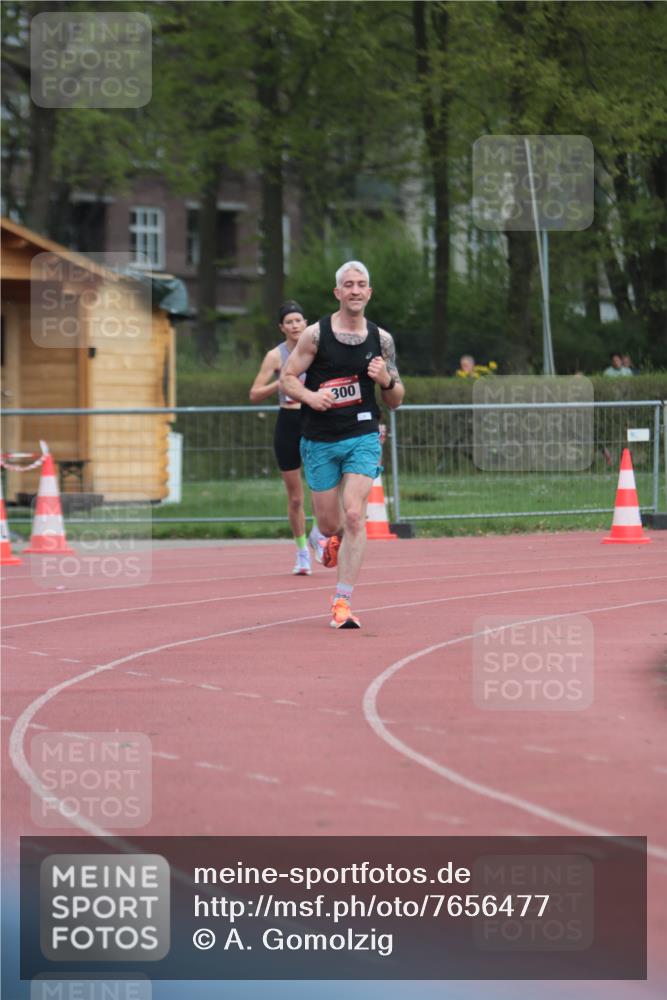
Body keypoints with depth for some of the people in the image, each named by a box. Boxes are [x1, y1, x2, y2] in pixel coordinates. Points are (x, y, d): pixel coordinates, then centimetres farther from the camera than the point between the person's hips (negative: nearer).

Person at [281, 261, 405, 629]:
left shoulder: (381, 339, 4)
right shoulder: (316, 334, -4)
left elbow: (396, 401, 10)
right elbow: (287, 378, -1)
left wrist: (386, 380, -12)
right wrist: (310, 396, -20)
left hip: (362, 436, 0)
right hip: (320, 439, 0)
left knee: (354, 515, -16)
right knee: (330, 522, 6)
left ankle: (342, 602, -14)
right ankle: (327, 538, 47)